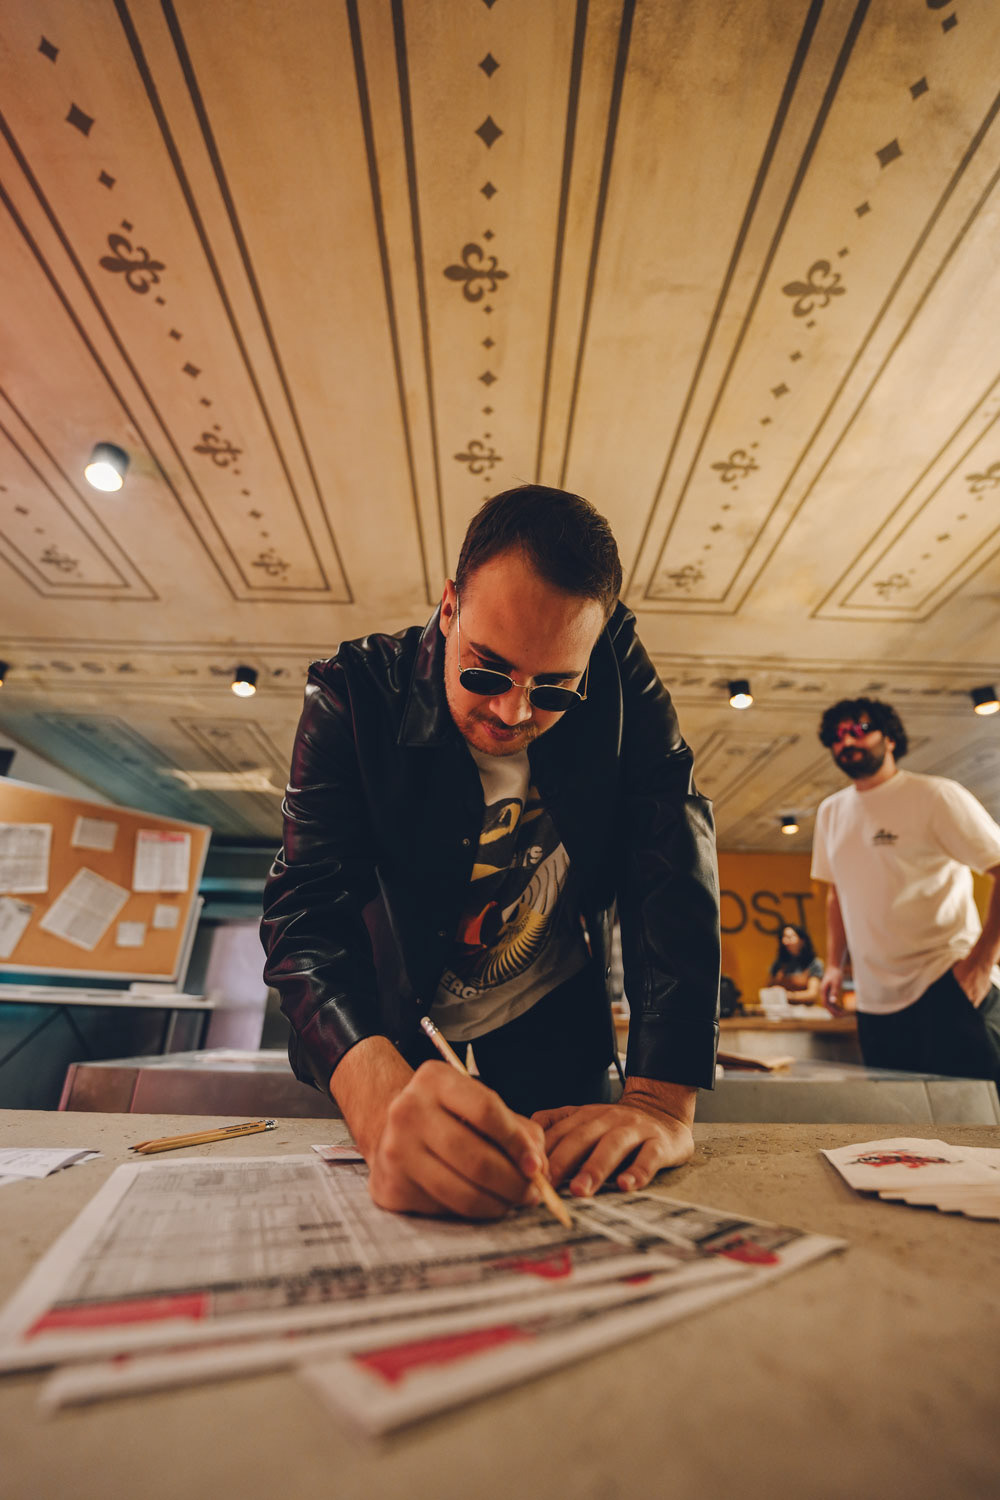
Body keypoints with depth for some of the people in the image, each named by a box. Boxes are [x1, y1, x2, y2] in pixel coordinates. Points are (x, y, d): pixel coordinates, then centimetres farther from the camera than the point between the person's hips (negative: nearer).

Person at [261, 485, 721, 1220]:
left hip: (558, 1034, 2)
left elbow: (673, 861, -23)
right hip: (402, 1040, 0)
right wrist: (385, 1102, -49)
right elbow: (310, 917, -30)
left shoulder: (620, 673, -18)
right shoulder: (354, 695, -23)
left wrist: (662, 1099, -32)